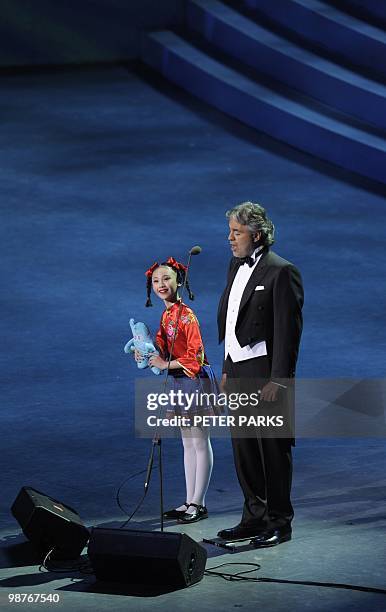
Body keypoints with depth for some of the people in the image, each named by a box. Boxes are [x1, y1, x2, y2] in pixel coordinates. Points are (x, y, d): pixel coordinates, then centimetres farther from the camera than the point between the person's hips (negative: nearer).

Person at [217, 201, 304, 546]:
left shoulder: (281, 272, -13)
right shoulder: (237, 266, 13)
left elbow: (288, 330, -16)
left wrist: (278, 380, -19)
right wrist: (227, 370, 17)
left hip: (265, 375, -8)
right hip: (239, 373, 8)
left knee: (273, 450, -1)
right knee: (244, 450, 12)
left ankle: (279, 523, 8)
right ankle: (255, 517, 22)